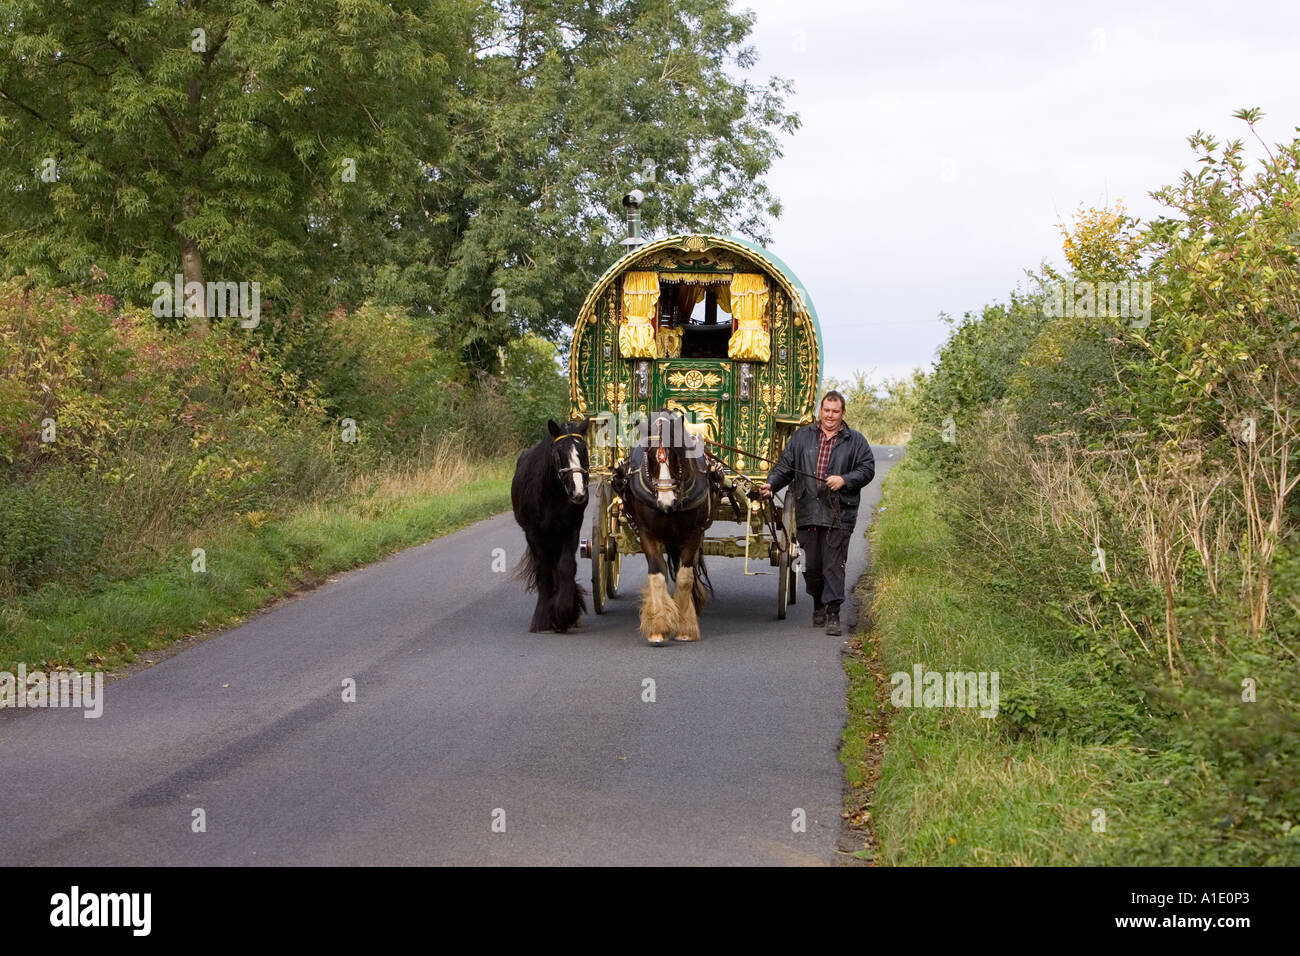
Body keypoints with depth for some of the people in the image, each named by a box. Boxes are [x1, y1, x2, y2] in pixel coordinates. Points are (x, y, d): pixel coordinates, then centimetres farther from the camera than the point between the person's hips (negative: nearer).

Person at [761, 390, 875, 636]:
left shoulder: (855, 441, 7)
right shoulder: (802, 437, 12)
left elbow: (867, 469, 4)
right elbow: (785, 466, 10)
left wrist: (845, 480, -11)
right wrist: (771, 484, -6)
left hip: (838, 515, -3)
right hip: (807, 512, 3)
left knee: (833, 566, -7)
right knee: (812, 566, 8)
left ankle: (833, 614, -5)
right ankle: (818, 605, 29)